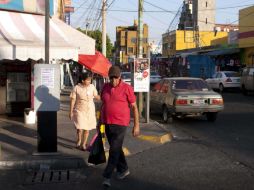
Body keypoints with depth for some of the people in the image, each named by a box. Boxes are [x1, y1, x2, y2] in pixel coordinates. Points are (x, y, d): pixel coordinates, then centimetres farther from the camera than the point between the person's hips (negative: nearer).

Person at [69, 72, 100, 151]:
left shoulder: (92, 87, -1)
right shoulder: (77, 88, -10)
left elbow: (96, 96, 11)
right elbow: (73, 100, -5)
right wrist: (71, 112, -5)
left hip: (90, 111, 3)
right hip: (80, 110, -3)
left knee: (87, 129, 8)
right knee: (80, 128, -12)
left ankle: (83, 144, 25)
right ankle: (79, 141, 17)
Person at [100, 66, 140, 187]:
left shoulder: (126, 88, -8)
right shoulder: (105, 87, 8)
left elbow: (134, 107, -5)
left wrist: (136, 125, -8)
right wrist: (100, 122, 18)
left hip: (120, 124, -6)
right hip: (107, 124, 6)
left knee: (114, 150, -8)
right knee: (116, 149, 16)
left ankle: (107, 176, -5)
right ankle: (123, 169, 33)